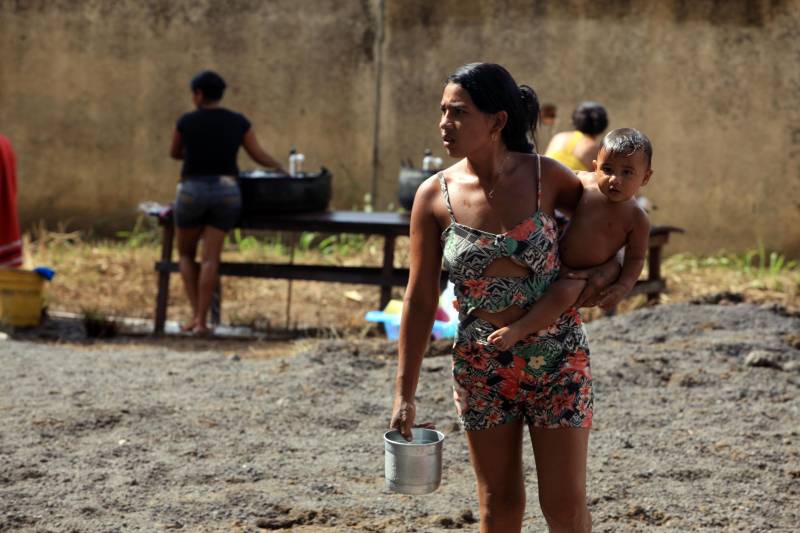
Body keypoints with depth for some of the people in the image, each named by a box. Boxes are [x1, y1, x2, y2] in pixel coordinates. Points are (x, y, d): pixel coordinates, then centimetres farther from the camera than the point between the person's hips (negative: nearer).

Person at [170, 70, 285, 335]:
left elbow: (174, 153, 13)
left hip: (192, 191, -2)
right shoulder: (238, 122, 2)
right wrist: (281, 168, 28)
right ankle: (201, 321, -6)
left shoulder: (186, 122, -3)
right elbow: (259, 155, 9)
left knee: (186, 254, 16)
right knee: (210, 259, 1)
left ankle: (195, 313, 3)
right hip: (226, 192, 2)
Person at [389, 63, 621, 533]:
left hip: (556, 358, -1)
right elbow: (420, 300, -3)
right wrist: (405, 393, -3)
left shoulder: (546, 178, -10)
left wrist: (608, 272, -10)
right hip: (482, 365, 2)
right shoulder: (435, 197, -8)